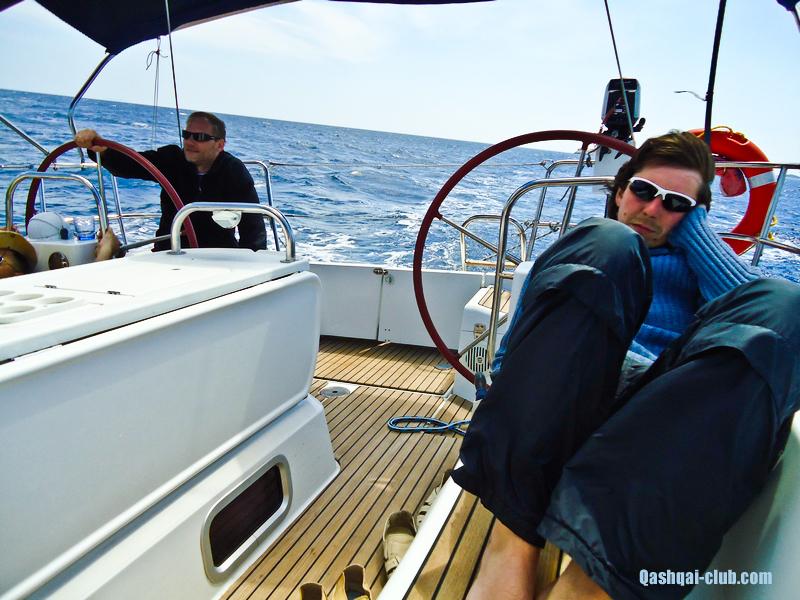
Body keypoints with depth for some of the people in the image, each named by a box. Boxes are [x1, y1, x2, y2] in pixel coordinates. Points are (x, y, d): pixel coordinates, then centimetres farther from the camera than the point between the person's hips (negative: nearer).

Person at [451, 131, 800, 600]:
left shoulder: (697, 264, 30)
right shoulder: (580, 246, 29)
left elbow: (749, 303, 5)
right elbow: (510, 348, 19)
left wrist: (689, 222, 13)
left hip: (667, 408, 1)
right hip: (563, 395, 0)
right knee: (608, 245, -22)